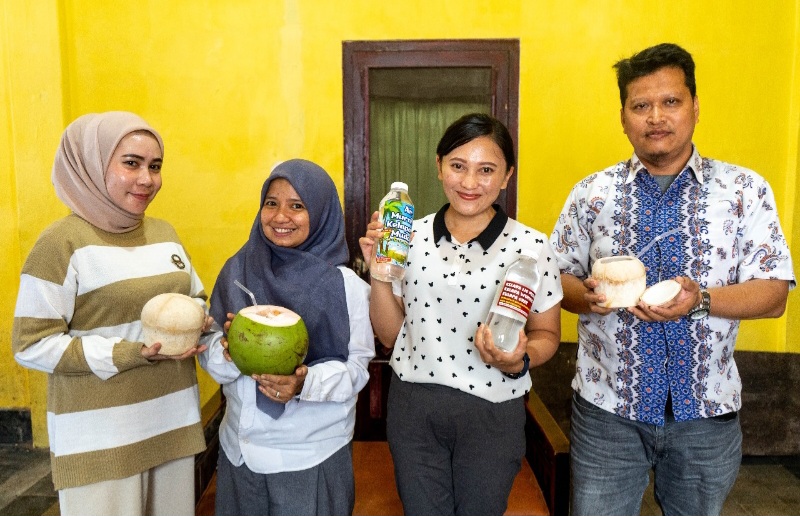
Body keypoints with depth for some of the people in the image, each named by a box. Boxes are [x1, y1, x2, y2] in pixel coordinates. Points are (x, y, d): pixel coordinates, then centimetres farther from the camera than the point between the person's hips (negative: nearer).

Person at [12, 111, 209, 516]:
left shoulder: (165, 233, 7)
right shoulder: (62, 242, -12)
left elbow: (196, 297, 17)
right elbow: (32, 345, -13)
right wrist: (131, 353, -22)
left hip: (174, 419, 6)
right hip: (99, 436, -6)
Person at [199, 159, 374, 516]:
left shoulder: (346, 286, -11)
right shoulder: (236, 271, -2)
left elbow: (357, 366, -10)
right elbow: (210, 359, 2)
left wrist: (306, 382, -27)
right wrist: (228, 354, -20)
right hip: (240, 450, 3)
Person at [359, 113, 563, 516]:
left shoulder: (531, 247, -10)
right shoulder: (411, 238, -3)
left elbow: (547, 334, 0)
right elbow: (390, 335, 3)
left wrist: (519, 361, -20)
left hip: (492, 413, -2)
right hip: (412, 406, 2)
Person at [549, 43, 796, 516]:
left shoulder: (746, 190, -1)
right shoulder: (591, 193, 0)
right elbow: (558, 278, 3)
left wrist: (701, 299, -23)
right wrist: (587, 295, -19)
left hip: (707, 411, 1)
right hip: (607, 407, 0)